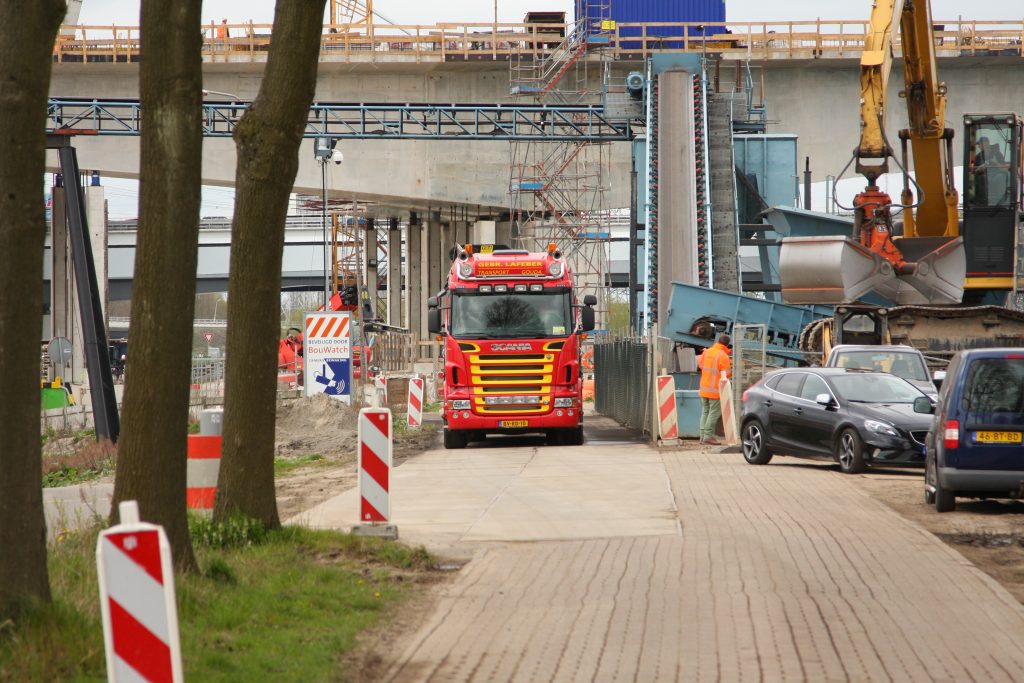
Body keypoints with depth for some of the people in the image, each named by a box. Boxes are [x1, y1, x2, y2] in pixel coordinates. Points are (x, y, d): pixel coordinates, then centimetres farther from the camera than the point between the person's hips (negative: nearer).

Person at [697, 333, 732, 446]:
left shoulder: (706, 352, 6)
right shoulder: (723, 356, -14)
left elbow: (699, 365, 19)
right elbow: (725, 374, -16)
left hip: (703, 389, 7)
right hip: (716, 389, -7)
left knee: (705, 411, 14)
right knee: (714, 413, -3)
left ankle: (703, 435, 13)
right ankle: (708, 436, -7)